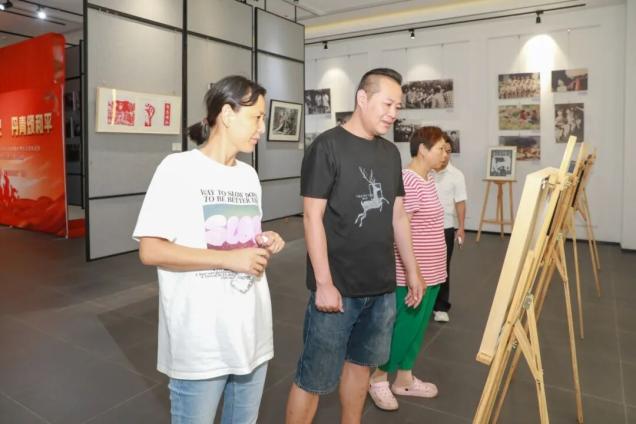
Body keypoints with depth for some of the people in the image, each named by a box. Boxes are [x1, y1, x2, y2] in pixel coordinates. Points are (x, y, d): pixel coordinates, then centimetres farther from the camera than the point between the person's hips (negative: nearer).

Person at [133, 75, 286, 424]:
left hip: (252, 333, 7)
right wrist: (229, 259, -21)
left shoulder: (249, 175, 9)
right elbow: (150, 250, -17)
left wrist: (264, 243, -3)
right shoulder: (178, 168, -12)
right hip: (200, 341, -6)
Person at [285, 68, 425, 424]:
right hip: (338, 287, -6)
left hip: (382, 287, 6)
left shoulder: (390, 152, 9)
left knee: (362, 363, 20)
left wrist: (413, 271, 15)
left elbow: (398, 216, 14)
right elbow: (313, 218, -13)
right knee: (315, 378, 4)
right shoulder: (327, 147, -10)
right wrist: (323, 283, -17)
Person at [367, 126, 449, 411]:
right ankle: (378, 379, 23)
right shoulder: (408, 182, -20)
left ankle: (404, 379, 33)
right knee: (405, 327, 3)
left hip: (431, 271, 9)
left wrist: (427, 271, 21)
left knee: (418, 327, 17)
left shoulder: (428, 179, 10)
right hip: (413, 273, -9)